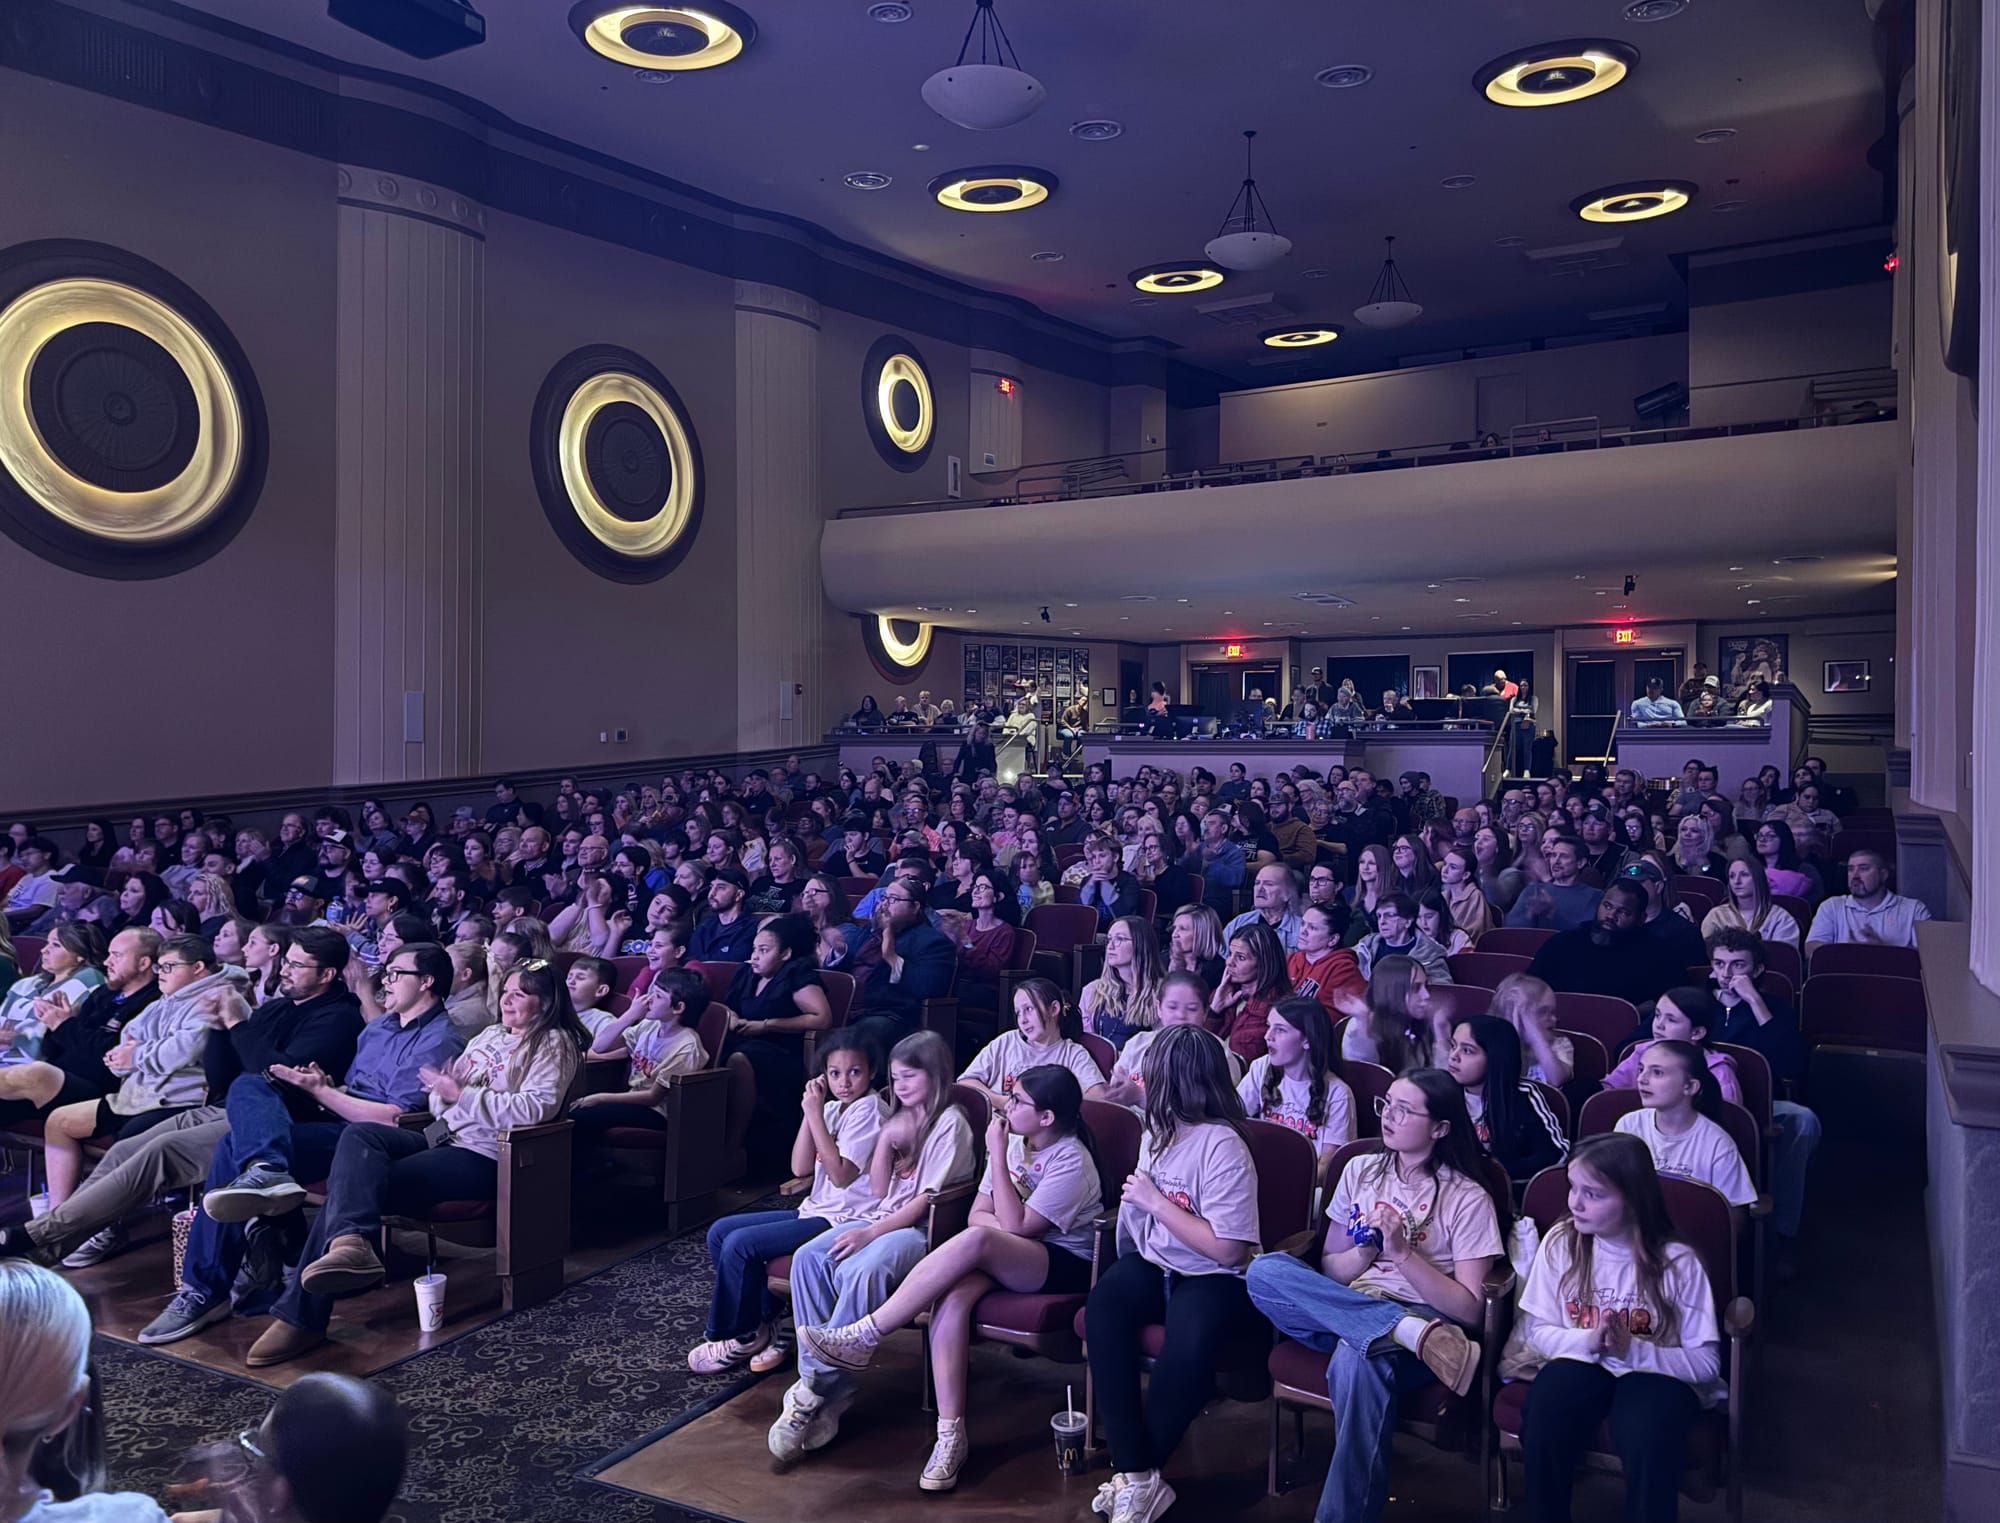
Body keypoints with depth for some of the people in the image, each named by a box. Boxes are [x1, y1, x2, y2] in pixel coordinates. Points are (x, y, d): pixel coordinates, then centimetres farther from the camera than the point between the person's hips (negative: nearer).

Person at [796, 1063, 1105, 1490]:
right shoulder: (1014, 1141, 7)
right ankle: (950, 1436, -27)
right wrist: (1012, 1224, -15)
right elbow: (978, 1214, 6)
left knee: (977, 1240, -36)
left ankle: (865, 1337, -32)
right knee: (952, 1297, -30)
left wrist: (997, 1155, -20)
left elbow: (1015, 1225, -21)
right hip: (1006, 1259, 7)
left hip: (1065, 1265, -6)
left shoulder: (1072, 1162, -15)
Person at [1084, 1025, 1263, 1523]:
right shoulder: (1157, 1128, 7)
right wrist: (1137, 1199, 5)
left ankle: (1134, 1472, -11)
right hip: (1154, 1263, 7)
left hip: (1212, 1278, -6)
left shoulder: (1222, 1146, -17)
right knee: (1102, 1309, -26)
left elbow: (1228, 1250, -21)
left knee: (1188, 1350, -36)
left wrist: (1156, 1202, -17)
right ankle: (1138, 1474, -23)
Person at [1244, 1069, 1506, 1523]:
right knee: (1264, 1272, -26)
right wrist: (1366, 1250, -7)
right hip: (1342, 1312, 5)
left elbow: (1469, 1311, -7)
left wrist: (1402, 1252, -17)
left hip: (1423, 1316, -5)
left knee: (1354, 1361, -40)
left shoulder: (1467, 1198, -1)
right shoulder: (1360, 1171, 12)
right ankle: (1414, 1332, -34)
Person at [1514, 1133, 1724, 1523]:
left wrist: (1633, 1350, -24)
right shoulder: (1560, 1242, -5)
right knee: (1543, 1427, -29)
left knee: (1649, 1441, -35)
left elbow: (1706, 1362, -9)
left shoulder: (1678, 1261, -11)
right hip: (1579, 1364, 2)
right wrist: (1587, 1340, -19)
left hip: (1655, 1372, -2)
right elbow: (1537, 1331, 1)